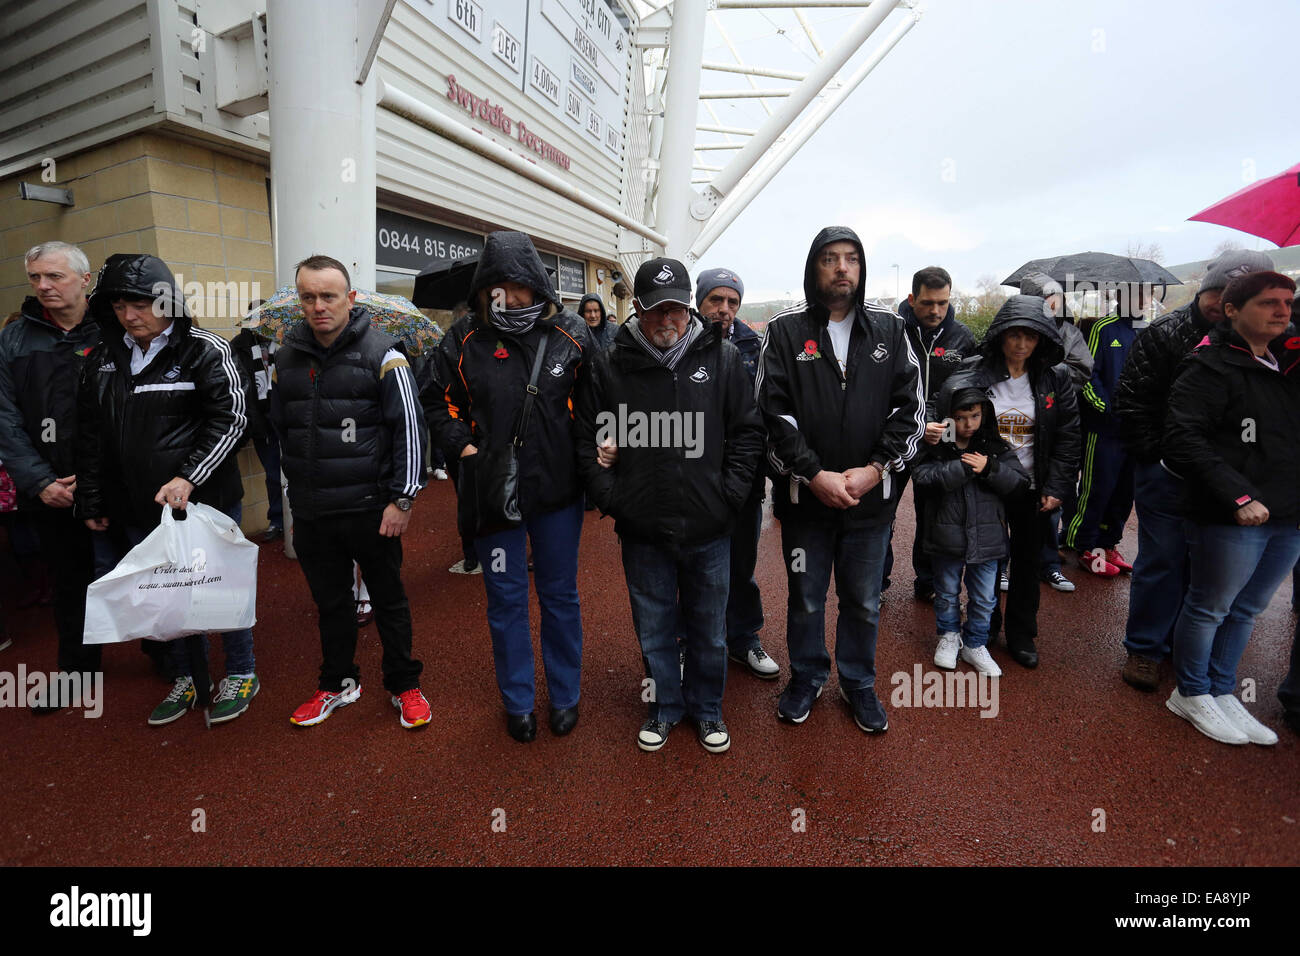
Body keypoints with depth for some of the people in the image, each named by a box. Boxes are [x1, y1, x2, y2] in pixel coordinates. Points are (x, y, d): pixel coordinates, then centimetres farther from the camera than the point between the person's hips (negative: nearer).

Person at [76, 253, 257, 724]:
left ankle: (241, 673, 27)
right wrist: (91, 502, 13)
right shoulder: (103, 358, 8)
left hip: (205, 502, -5)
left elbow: (229, 420, -14)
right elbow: (89, 435, 13)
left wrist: (188, 478, -23)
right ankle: (185, 677, 34)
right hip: (136, 509, 6)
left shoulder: (205, 351, -10)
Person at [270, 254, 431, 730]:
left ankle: (404, 686, 27)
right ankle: (339, 684, 37)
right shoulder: (287, 358, 8)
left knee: (389, 601, 9)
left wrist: (402, 498, -13)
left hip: (370, 508, -4)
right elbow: (280, 429, 19)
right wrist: (299, 486, 19)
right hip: (310, 513, 5)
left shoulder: (382, 354, -7)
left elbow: (410, 429, -10)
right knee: (331, 602, 18)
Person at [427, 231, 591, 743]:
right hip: (492, 490, 0)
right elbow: (442, 404, 9)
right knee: (506, 601, 11)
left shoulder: (571, 334, -2)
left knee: (560, 595, 13)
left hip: (557, 489, 0)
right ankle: (518, 703, 32)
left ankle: (565, 696, 33)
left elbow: (594, 400, 8)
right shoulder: (465, 340, -2)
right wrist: (464, 447, -5)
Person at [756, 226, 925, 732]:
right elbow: (773, 413, -10)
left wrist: (875, 469, -12)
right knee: (806, 599, 15)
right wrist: (815, 475, -17)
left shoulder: (888, 328, 4)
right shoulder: (785, 330, -3)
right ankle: (807, 676, 38)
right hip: (804, 496, -1)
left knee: (864, 601, 17)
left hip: (871, 497, 2)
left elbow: (911, 407, 1)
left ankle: (858, 682, 39)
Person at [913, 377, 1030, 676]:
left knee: (984, 598, 13)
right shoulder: (935, 446, -8)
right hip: (947, 536, -2)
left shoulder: (996, 446, -1)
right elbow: (924, 477, -23)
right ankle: (949, 635, 40)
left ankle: (974, 644, 33)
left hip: (986, 536, 2)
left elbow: (1020, 481, -4)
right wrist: (963, 467, -28)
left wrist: (990, 468, -19)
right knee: (947, 592, 18)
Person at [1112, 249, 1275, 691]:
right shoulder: (1165, 334, -8)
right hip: (1167, 473, -5)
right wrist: (1157, 456, -13)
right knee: (1162, 560, 1)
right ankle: (1145, 649, 14)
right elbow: (1130, 401, -10)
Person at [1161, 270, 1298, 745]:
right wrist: (1237, 496, -22)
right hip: (1230, 519, -7)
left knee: (1246, 610, 17)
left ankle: (1222, 693, 33)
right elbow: (1183, 440, -20)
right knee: (1210, 608, 7)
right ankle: (1191, 694, 24)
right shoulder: (1211, 368, -11)